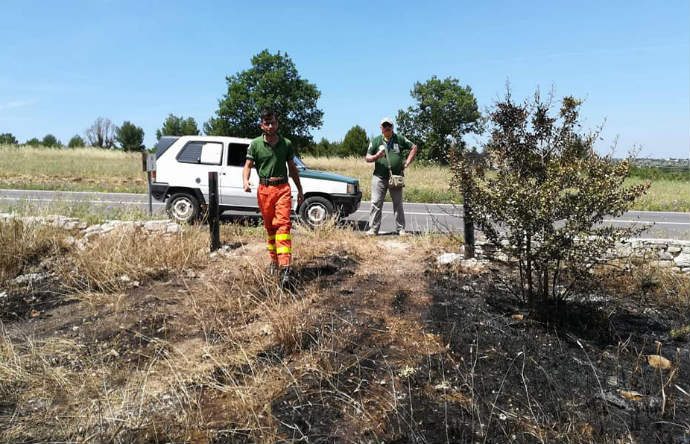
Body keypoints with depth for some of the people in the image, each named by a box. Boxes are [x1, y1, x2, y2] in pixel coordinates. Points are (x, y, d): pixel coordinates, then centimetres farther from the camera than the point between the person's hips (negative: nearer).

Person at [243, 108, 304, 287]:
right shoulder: (255, 144, 3)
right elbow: (248, 165, 2)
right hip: (264, 189, 1)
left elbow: (292, 168, 14)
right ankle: (274, 261, 25)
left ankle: (285, 267, -23)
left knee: (283, 224, -15)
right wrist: (245, 181, -20)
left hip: (283, 188, -1)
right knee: (269, 227, 11)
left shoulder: (286, 144, 6)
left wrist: (300, 190, 15)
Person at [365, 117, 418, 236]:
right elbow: (367, 158, 6)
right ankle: (373, 229, 1)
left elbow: (414, 148, 15)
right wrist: (376, 156, -16)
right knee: (376, 203, -4)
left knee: (398, 204, 6)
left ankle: (401, 229, 13)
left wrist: (407, 163, 6)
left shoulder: (400, 139, 7)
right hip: (379, 177, 0)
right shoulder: (375, 141, 6)